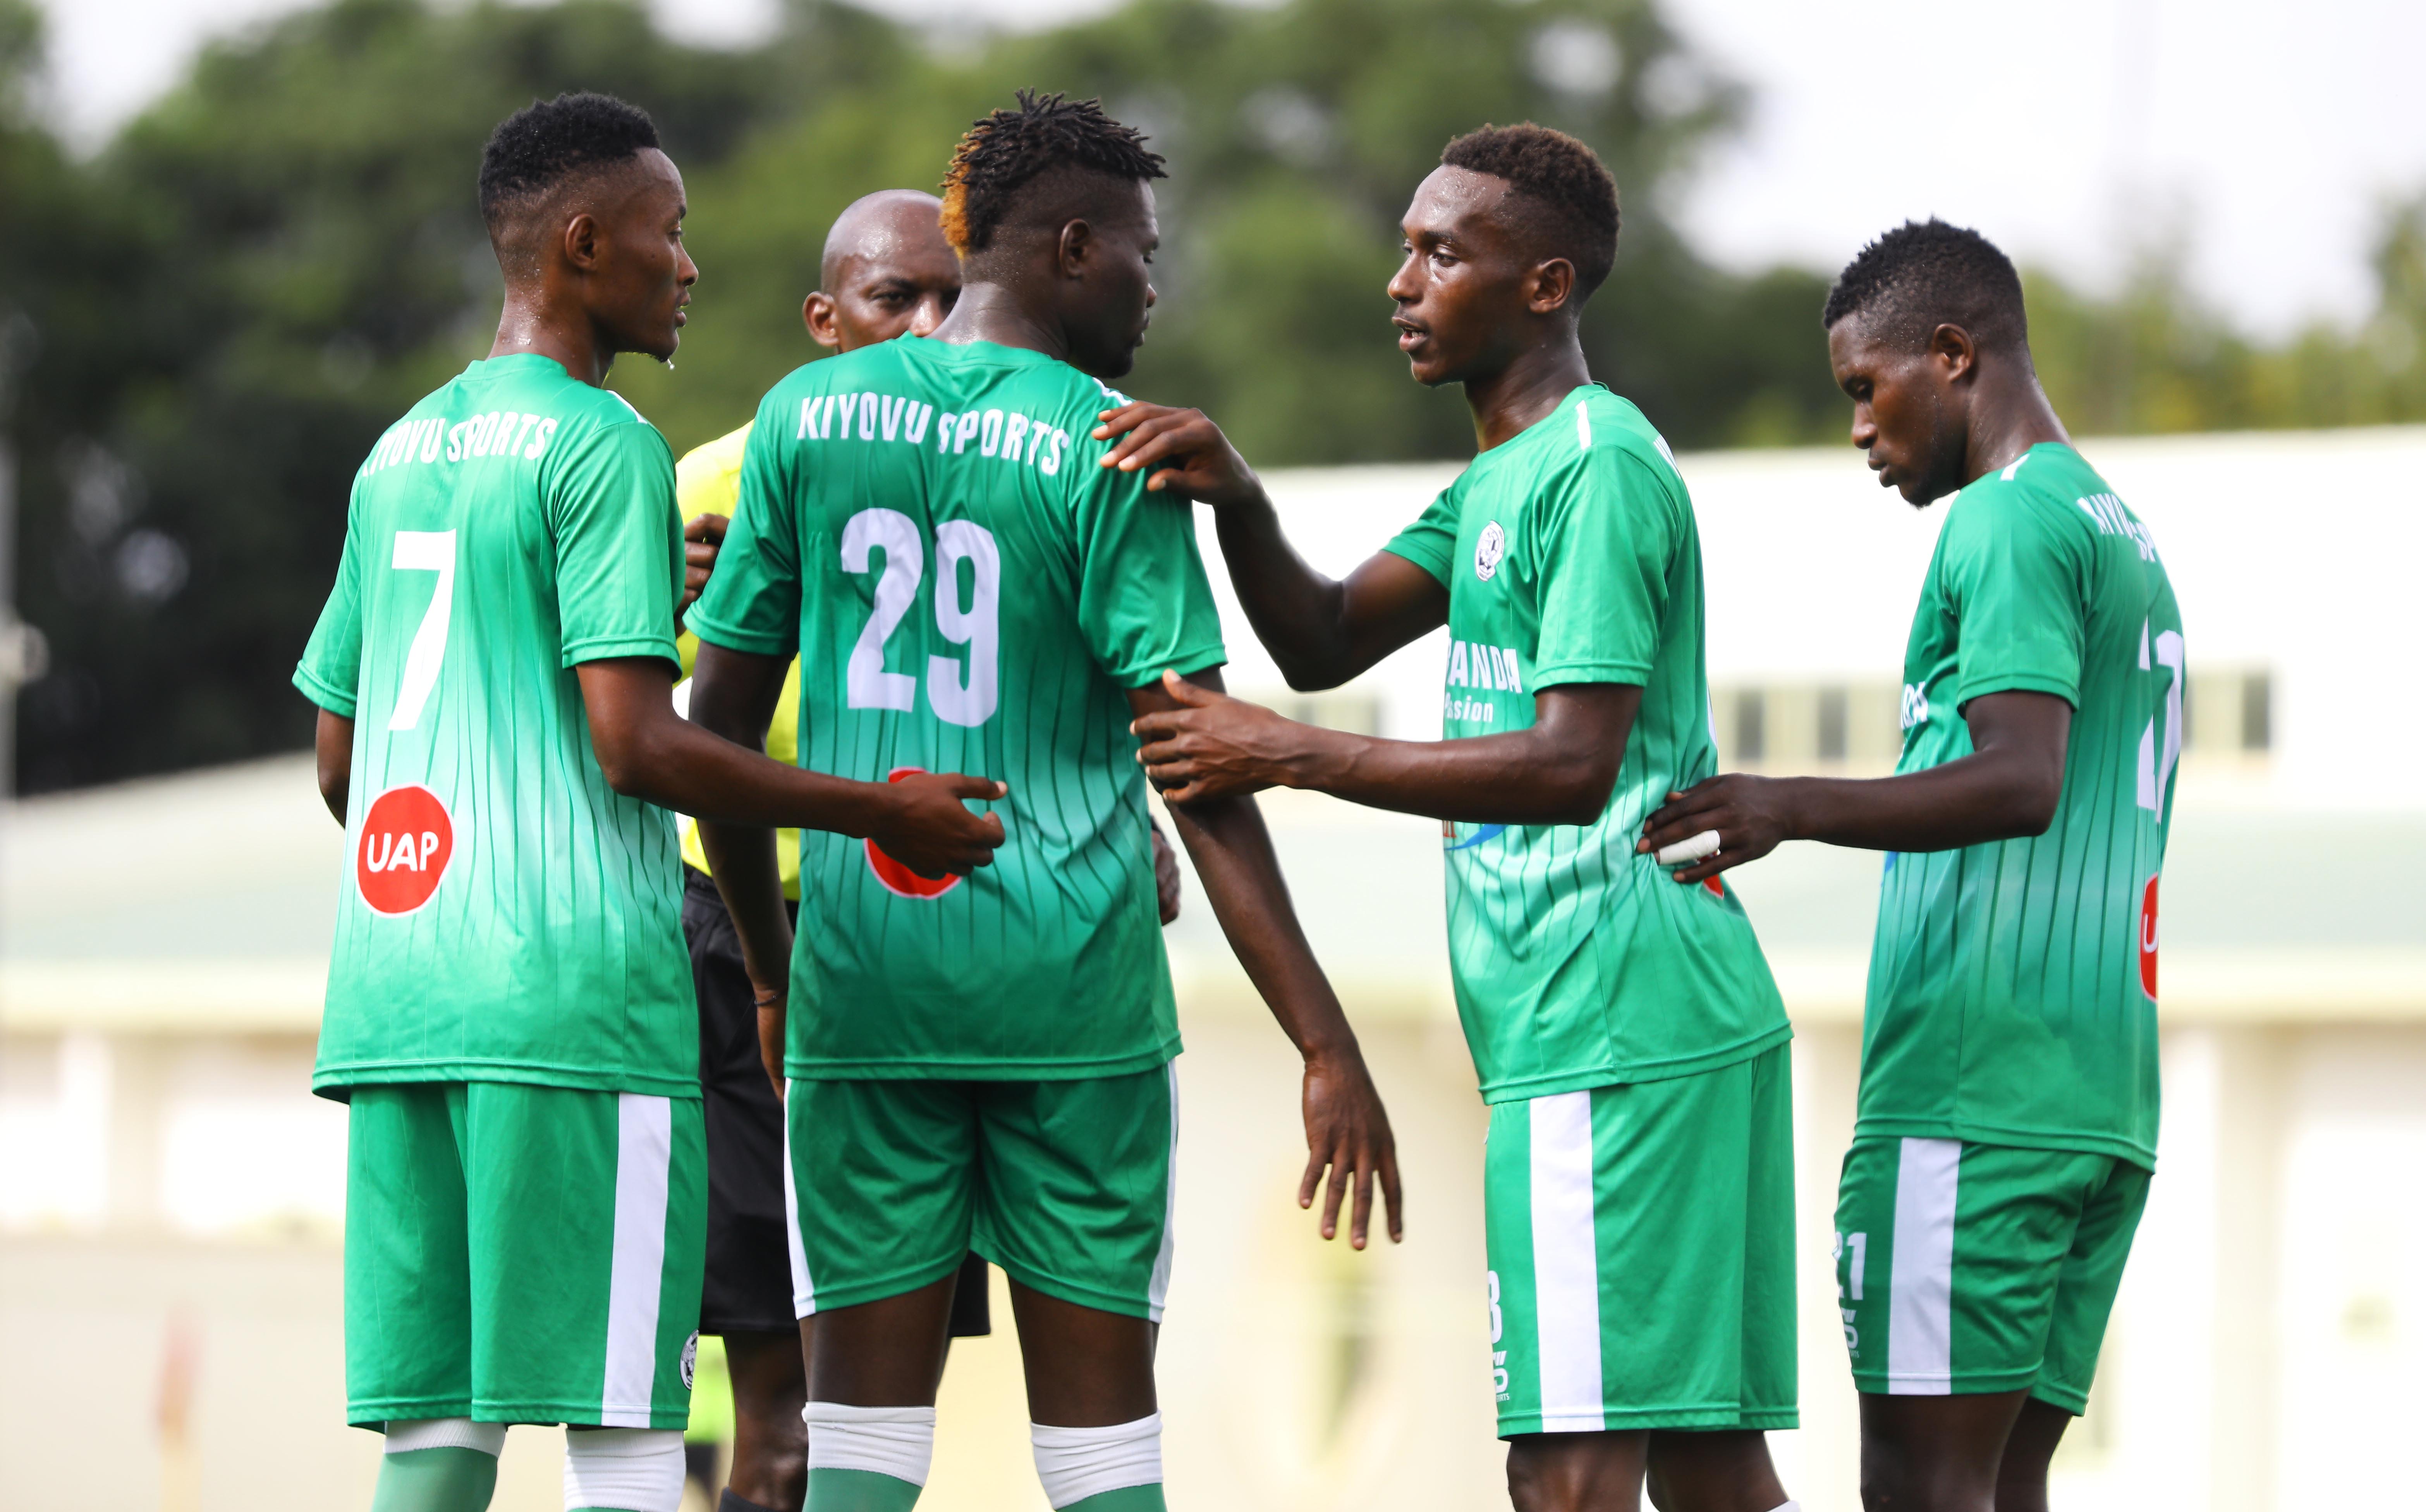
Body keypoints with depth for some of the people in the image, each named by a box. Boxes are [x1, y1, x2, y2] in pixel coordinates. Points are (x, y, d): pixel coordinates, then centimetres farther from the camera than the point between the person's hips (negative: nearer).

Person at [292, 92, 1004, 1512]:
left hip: (391, 1003, 8)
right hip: (573, 992, -8)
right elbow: (636, 744, -15)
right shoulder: (603, 446, -6)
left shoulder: (398, 455, 18)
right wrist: (875, 808, -7)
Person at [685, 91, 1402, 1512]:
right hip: (1074, 974, -3)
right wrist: (1329, 1049, -10)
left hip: (863, 971, 3)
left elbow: (721, 726, 9)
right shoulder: (1109, 450, -5)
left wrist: (775, 974, 22)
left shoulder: (808, 415, 6)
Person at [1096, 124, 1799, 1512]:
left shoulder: (1599, 468, -12)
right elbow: (1327, 640, 14)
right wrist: (1237, 500, -5)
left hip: (1606, 1038, -10)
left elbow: (1575, 765, -20)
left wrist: (1291, 756, -20)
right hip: (1684, 1029, 10)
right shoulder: (1496, 483, 21)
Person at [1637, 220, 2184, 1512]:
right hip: (2103, 1103, 10)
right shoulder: (2130, 544, 23)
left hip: (1969, 1100, -9)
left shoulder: (2010, 520, -8)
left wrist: (1794, 808, -29)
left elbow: (2023, 779, -22)